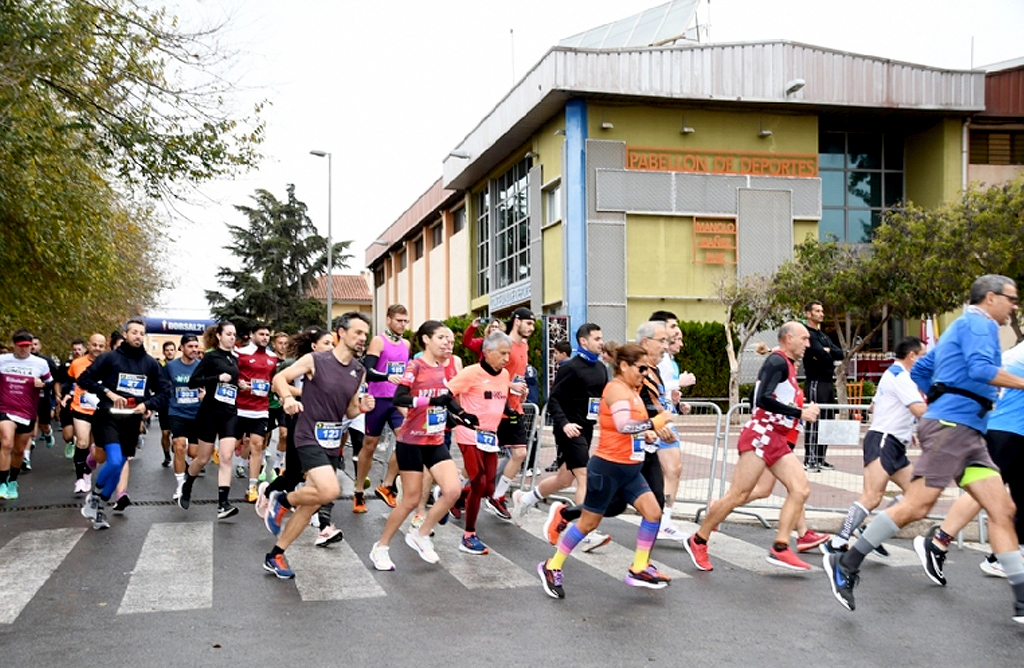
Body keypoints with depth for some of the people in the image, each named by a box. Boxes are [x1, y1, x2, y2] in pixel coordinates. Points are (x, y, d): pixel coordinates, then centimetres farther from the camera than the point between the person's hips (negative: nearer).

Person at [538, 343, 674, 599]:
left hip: (630, 468, 8)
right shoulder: (616, 389, -17)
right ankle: (552, 567, 17)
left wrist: (648, 434, -1)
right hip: (608, 467, -8)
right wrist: (654, 423, -24)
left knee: (653, 512, -1)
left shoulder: (632, 392, 11)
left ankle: (639, 569, 11)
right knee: (589, 522, 2)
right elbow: (623, 425, -32)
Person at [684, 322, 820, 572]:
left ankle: (780, 548, -4)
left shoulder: (788, 365, 19)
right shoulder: (777, 361, -10)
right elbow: (763, 398, -22)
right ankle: (698, 541, 4)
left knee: (801, 489, -3)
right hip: (760, 436, -10)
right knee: (738, 495, -9)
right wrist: (799, 413, -20)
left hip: (777, 440, 10)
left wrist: (803, 410, 17)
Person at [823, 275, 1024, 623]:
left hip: (968, 434, 10)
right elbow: (981, 369, -21)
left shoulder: (960, 328, 26)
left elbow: (919, 371, 28)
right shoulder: (979, 323, -3)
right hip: (952, 426, -10)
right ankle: (846, 564, -5)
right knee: (916, 506, -13)